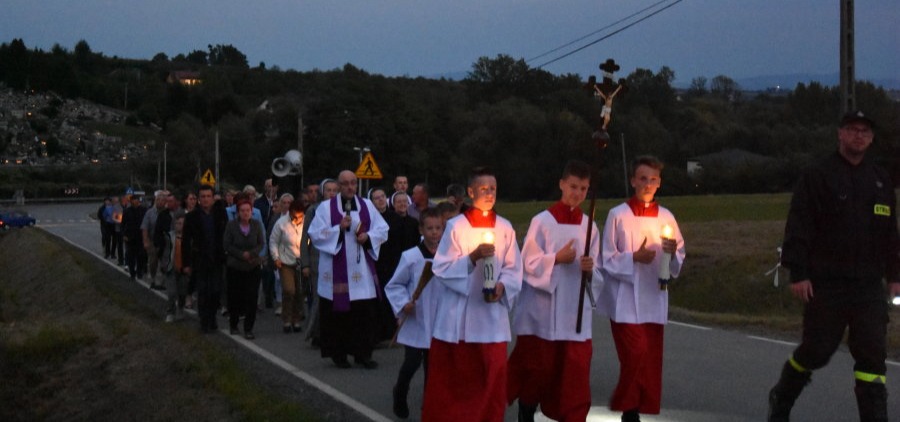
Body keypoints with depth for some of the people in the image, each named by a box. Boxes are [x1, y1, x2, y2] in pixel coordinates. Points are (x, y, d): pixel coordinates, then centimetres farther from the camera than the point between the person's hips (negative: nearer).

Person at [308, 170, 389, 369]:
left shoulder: (367, 205, 10)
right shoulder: (326, 207, 1)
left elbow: (382, 229, 9)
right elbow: (315, 235, -5)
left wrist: (368, 236, -10)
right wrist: (339, 229, -16)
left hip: (362, 271, 3)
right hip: (337, 272, -3)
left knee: (366, 313, -1)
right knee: (338, 313, -1)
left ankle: (363, 353, 7)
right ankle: (338, 353, 10)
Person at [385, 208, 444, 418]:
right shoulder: (410, 257, -9)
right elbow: (393, 286, -1)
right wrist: (403, 304, -13)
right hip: (415, 322, -2)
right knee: (412, 362, -4)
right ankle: (400, 393, 25)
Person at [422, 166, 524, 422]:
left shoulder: (505, 228, 6)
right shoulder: (456, 226, -4)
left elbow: (514, 269, 9)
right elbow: (442, 267, -6)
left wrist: (502, 286, -10)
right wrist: (473, 257, -19)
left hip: (492, 314, 3)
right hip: (458, 314, -3)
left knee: (491, 376, 4)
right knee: (454, 375, 1)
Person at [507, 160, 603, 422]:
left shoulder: (589, 226, 6)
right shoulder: (542, 221, -4)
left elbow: (598, 274, 8)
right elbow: (529, 264, -5)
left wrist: (590, 269, -14)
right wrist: (557, 258, -18)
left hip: (576, 311, 3)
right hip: (542, 311, -3)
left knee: (575, 375, -2)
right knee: (536, 370, 6)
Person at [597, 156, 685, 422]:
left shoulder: (666, 217, 6)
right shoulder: (618, 215, -5)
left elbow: (679, 260, 9)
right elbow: (607, 259, -4)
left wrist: (672, 253, -12)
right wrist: (634, 258, -19)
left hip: (654, 298, 4)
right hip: (625, 299, -4)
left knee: (651, 358, 6)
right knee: (636, 353, -13)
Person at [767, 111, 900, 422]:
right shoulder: (817, 177, -4)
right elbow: (798, 229, -9)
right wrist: (798, 273, -15)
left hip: (869, 285, 4)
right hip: (826, 283, -4)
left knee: (872, 354, -2)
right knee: (817, 350, 5)